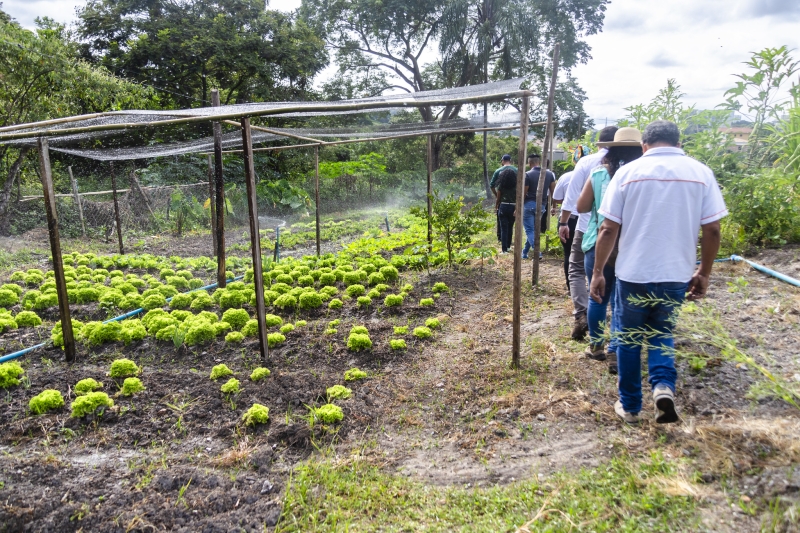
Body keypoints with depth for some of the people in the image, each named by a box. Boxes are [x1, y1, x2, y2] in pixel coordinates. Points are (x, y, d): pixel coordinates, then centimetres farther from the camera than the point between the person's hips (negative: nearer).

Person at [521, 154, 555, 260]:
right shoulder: (549, 174, 6)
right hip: (542, 205, 5)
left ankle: (537, 252, -18)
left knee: (530, 230, -1)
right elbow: (553, 192, 8)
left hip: (529, 204, -5)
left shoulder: (528, 175, -9)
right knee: (534, 229, 16)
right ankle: (525, 253, 23)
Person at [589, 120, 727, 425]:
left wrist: (597, 272, 1)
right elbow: (712, 230, 0)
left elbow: (608, 229, -6)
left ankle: (629, 406, 25)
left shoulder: (628, 172, -4)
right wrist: (704, 273, 11)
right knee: (661, 333, 24)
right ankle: (664, 385, 0)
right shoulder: (701, 172, 1)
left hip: (634, 274, -2)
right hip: (676, 275, 2)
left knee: (629, 339, 15)